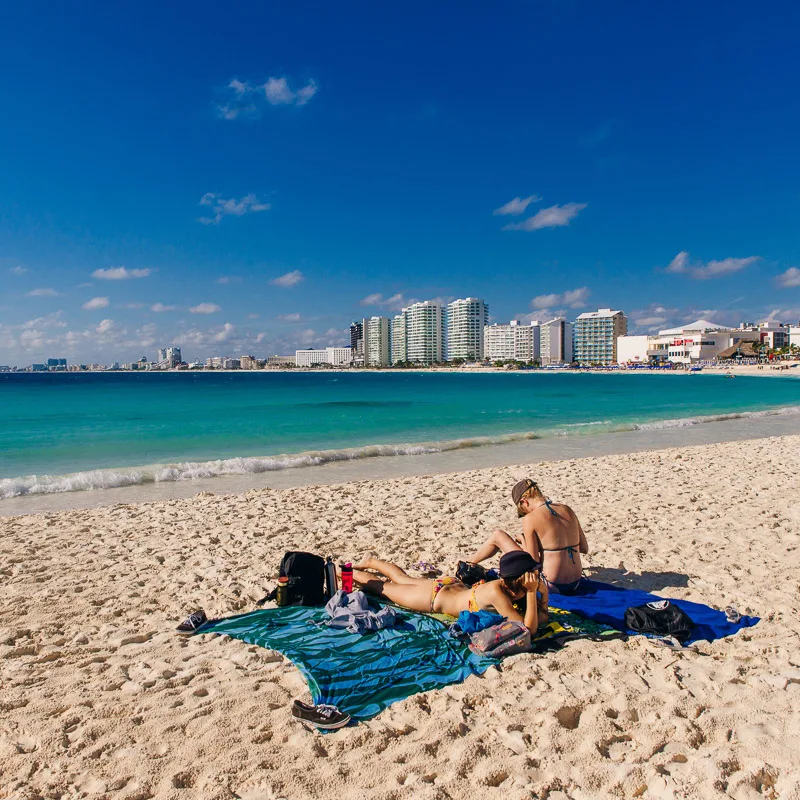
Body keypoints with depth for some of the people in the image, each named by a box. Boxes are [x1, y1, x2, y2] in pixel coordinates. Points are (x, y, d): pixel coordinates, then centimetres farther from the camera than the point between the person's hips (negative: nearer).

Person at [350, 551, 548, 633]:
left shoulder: (515, 586, -21)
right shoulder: (496, 592, -42)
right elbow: (528, 629, -43)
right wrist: (532, 592, -44)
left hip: (453, 585, 6)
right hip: (434, 596, -6)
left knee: (402, 579, 32)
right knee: (382, 587, 17)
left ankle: (371, 562, 55)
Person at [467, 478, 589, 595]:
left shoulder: (530, 519, -14)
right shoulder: (567, 510, 4)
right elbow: (584, 548, 12)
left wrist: (523, 541, 4)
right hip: (576, 586, 7)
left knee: (497, 536, 9)